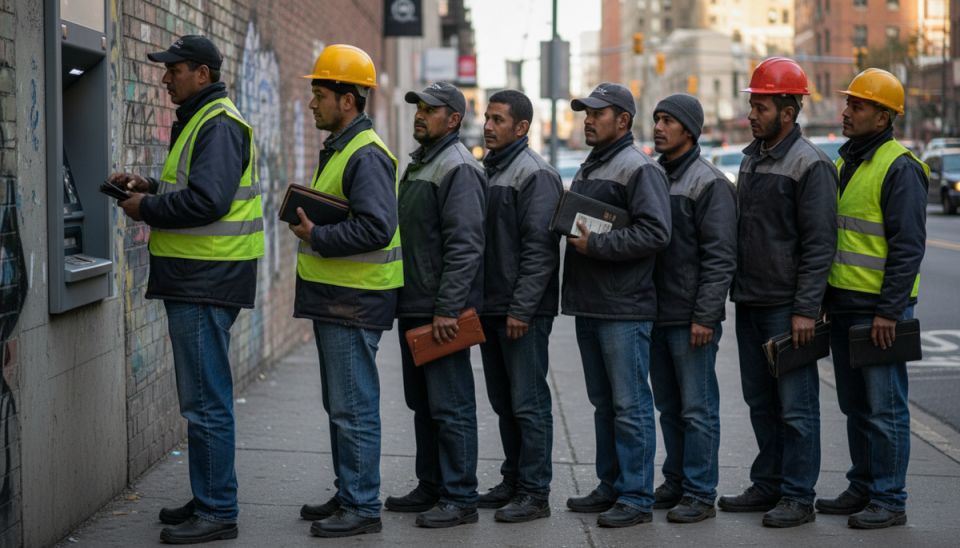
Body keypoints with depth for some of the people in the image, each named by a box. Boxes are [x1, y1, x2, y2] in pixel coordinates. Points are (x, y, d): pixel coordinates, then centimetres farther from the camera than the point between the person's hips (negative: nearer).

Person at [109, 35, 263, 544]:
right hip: (197, 278, 11)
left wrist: (147, 208, -13)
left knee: (206, 402, -6)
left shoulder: (218, 125, -16)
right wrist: (150, 186, 12)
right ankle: (208, 499, 26)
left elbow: (206, 201, -25)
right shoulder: (200, 120, 18)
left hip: (206, 281, -11)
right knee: (203, 398, 17)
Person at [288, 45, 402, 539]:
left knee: (354, 408, -5)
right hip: (333, 297, 11)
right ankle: (348, 494, 27)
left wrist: (317, 238, -21)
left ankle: (363, 507, 1)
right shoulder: (337, 149, 17)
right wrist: (309, 226, 11)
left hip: (355, 303, -11)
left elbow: (375, 228, -27)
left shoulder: (366, 155, -17)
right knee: (339, 406, 17)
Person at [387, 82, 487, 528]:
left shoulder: (457, 168, -14)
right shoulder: (418, 164, 18)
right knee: (422, 403, 15)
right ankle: (430, 488, 24)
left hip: (441, 311, -10)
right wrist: (406, 299, 19)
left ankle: (459, 498, -1)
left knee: (451, 406, -6)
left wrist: (447, 309, -24)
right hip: (413, 307, 10)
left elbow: (464, 245, -21)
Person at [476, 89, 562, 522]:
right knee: (504, 402, 14)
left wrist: (521, 308, -20)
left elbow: (539, 248, -17)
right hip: (490, 308, 9)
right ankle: (513, 482, 23)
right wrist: (477, 302, 15)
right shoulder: (487, 171, 16)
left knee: (528, 403, -5)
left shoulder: (536, 174, -11)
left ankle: (535, 493, 1)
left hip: (523, 312, -9)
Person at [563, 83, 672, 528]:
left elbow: (655, 232, -21)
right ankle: (610, 487, 24)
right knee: (603, 404, 15)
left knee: (629, 405, -6)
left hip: (624, 311, -10)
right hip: (588, 307, 10)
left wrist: (596, 245, -19)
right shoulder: (587, 170, 19)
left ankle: (636, 497, -1)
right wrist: (571, 236, 9)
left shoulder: (639, 169, -11)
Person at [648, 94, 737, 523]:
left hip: (691, 318, -8)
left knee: (697, 408, -3)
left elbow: (720, 257, -14)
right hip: (656, 315, 8)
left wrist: (705, 316, -18)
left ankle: (700, 493, 2)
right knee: (668, 407, 14)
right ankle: (675, 483, 23)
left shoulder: (709, 183, -10)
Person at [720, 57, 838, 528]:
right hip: (749, 303, 8)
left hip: (786, 308, -8)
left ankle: (798, 497, 4)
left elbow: (819, 244, -15)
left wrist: (806, 309, -19)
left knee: (795, 405, -2)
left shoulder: (809, 165, -12)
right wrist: (736, 289, 17)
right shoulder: (751, 157, 14)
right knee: (760, 400, 14)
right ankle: (768, 485, 24)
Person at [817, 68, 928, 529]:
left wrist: (889, 311, -20)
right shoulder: (845, 163, 15)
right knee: (855, 405, 15)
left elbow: (908, 247, -16)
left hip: (878, 309, -9)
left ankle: (890, 501, 4)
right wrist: (824, 299, 18)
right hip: (843, 305, 9)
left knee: (885, 408, -3)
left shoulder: (899, 168, -13)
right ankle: (862, 489, 24)